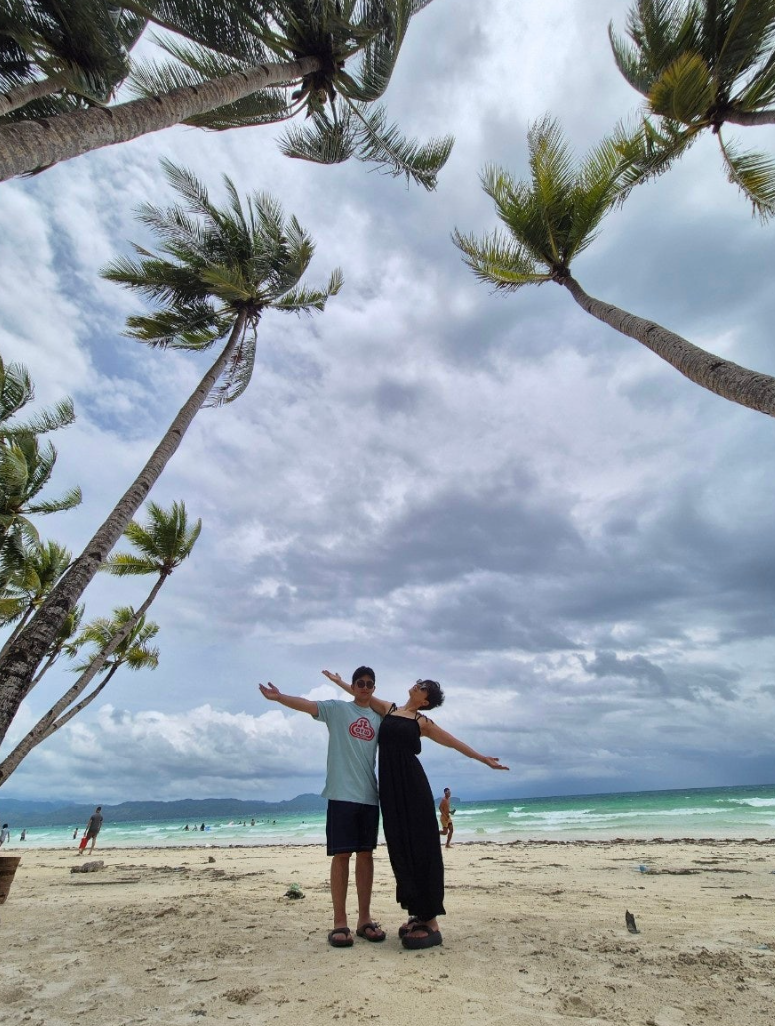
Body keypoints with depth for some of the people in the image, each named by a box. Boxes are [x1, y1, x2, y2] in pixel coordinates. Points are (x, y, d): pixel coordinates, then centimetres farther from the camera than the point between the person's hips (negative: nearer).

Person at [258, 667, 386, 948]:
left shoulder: (379, 719, 11)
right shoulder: (337, 708, -1)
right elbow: (307, 705, -17)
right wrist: (278, 697, -32)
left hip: (369, 796, 4)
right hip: (342, 794, -4)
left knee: (366, 855, 10)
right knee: (341, 855, 0)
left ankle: (364, 919, 21)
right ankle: (339, 923, 11)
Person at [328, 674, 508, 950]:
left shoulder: (422, 722, 4)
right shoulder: (388, 709, 14)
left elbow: (454, 742, 7)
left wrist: (484, 759, 4)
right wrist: (340, 681, 33)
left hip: (412, 785, -4)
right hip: (390, 787, 4)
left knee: (420, 848, -3)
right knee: (400, 848, 8)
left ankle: (430, 922, 2)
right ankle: (418, 914, 20)